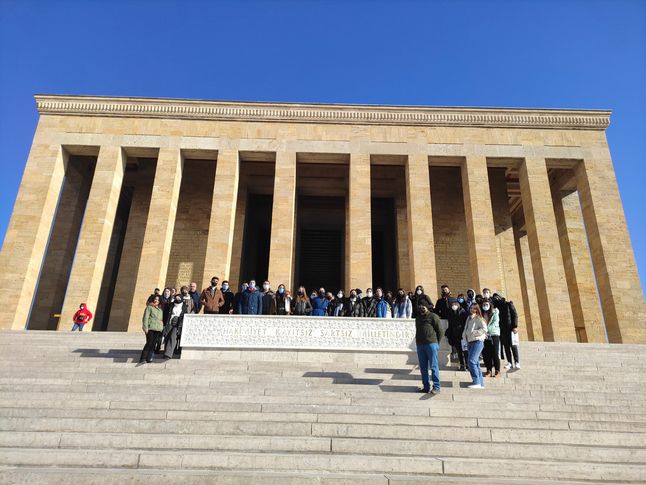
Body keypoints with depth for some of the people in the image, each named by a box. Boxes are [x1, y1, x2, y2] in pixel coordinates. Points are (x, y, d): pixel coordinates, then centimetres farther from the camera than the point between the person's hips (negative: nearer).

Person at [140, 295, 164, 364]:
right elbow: (145, 318, -2)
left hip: (158, 329, 5)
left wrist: (162, 328, 16)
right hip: (150, 328, -5)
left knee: (153, 344, -1)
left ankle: (149, 358, 1)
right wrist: (145, 328, -12)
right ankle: (143, 358, -6)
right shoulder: (149, 307, 6)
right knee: (149, 343, -11)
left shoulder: (160, 310, 23)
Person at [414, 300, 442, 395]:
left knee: (434, 366, -5)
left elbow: (439, 331, -1)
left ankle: (436, 387, -2)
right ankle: (426, 386, 15)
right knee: (423, 367, 8)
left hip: (431, 344, -7)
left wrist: (436, 343, -1)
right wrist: (417, 341, 15)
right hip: (420, 344, 7)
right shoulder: (418, 317, 19)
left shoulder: (433, 317, -2)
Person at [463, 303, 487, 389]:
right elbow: (466, 329, 24)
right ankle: (481, 383, 13)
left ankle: (477, 382, -16)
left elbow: (484, 329, -17)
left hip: (477, 341, -8)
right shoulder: (468, 318, 18)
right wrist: (464, 335, 5)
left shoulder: (479, 319, -4)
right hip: (470, 342, 8)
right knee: (476, 363, 8)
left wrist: (473, 333, -17)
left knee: (472, 361, -19)